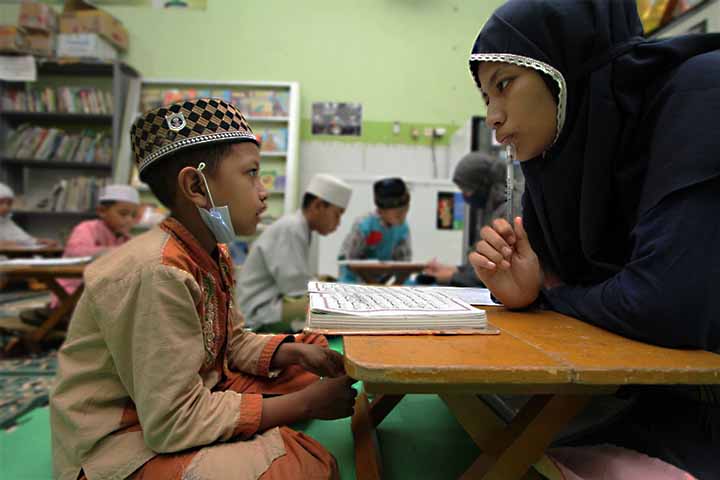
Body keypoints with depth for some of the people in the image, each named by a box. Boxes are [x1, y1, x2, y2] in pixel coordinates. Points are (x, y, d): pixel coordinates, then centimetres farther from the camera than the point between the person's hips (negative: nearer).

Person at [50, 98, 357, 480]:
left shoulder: (212, 254, -1)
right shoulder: (156, 273, -29)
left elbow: (234, 344, 10)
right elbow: (174, 425, -28)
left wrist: (298, 352, -8)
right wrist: (305, 403, -21)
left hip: (185, 399, 9)